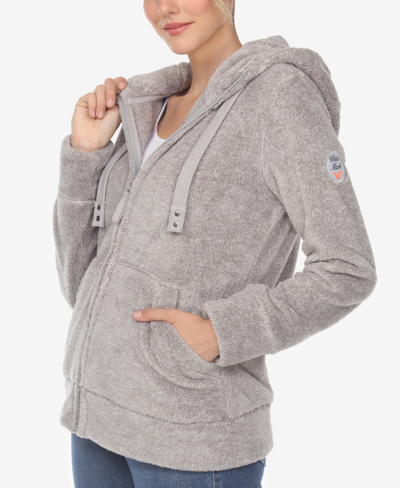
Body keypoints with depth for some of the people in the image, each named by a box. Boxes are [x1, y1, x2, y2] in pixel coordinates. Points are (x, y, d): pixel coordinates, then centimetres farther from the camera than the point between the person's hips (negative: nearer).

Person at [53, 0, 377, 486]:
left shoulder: (282, 92, -9)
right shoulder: (149, 111, 12)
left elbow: (347, 272, -11)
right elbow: (86, 280, 9)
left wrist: (220, 336, -19)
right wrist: (86, 150, -1)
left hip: (195, 434, -7)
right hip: (104, 414, 7)